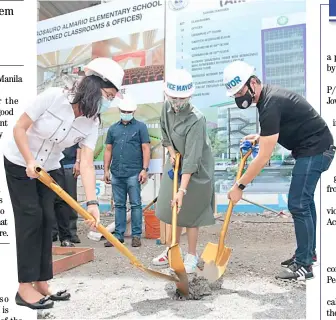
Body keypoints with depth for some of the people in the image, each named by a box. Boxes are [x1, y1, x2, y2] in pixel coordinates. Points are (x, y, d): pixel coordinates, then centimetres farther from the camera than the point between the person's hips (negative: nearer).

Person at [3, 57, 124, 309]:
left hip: (48, 169, 5)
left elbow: (87, 164, -22)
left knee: (47, 220, 1)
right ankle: (25, 287, 0)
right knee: (30, 217, -9)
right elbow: (19, 128, -18)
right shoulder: (53, 97, -26)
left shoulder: (92, 124, -14)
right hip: (19, 163, -4)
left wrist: (92, 202, -32)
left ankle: (41, 283, 12)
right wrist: (30, 161, -29)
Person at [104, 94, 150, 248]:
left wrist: (145, 169, -10)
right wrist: (106, 170, 8)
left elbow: (146, 149, -2)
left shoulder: (140, 127, 4)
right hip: (116, 173, 4)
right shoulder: (113, 128, 14)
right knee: (119, 205, 10)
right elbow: (108, 150, 15)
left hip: (133, 173, -4)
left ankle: (136, 235, 9)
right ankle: (119, 235, 18)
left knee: (135, 204, 0)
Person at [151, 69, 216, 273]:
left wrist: (182, 190, -40)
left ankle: (192, 256, 14)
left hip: (197, 168, -7)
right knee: (174, 208, 12)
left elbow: (192, 159, -36)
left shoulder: (196, 120, -32)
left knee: (190, 211, -2)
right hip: (176, 162, 7)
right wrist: (172, 153, -5)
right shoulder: (167, 107, -10)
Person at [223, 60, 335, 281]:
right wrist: (261, 137, 7)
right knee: (304, 201, 17)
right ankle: (308, 252, 31)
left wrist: (240, 186, -22)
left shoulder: (270, 105, -25)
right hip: (316, 149, 11)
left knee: (298, 204, -10)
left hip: (314, 150, -11)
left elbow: (264, 157, -27)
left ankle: (304, 266, 0)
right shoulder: (269, 95, 6)